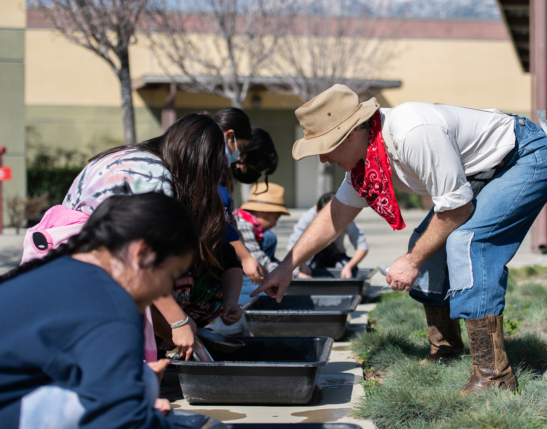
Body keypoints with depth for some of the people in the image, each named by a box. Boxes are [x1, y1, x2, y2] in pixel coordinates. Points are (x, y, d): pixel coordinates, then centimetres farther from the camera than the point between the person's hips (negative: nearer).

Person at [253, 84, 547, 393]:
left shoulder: (416, 134, -34)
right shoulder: (365, 153, -4)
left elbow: (457, 206, -26)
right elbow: (337, 213, 9)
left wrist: (413, 261, -15)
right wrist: (287, 266, 9)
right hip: (484, 174, 10)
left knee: (465, 240, -25)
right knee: (428, 243, 8)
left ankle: (494, 375, -25)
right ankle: (444, 354, 20)